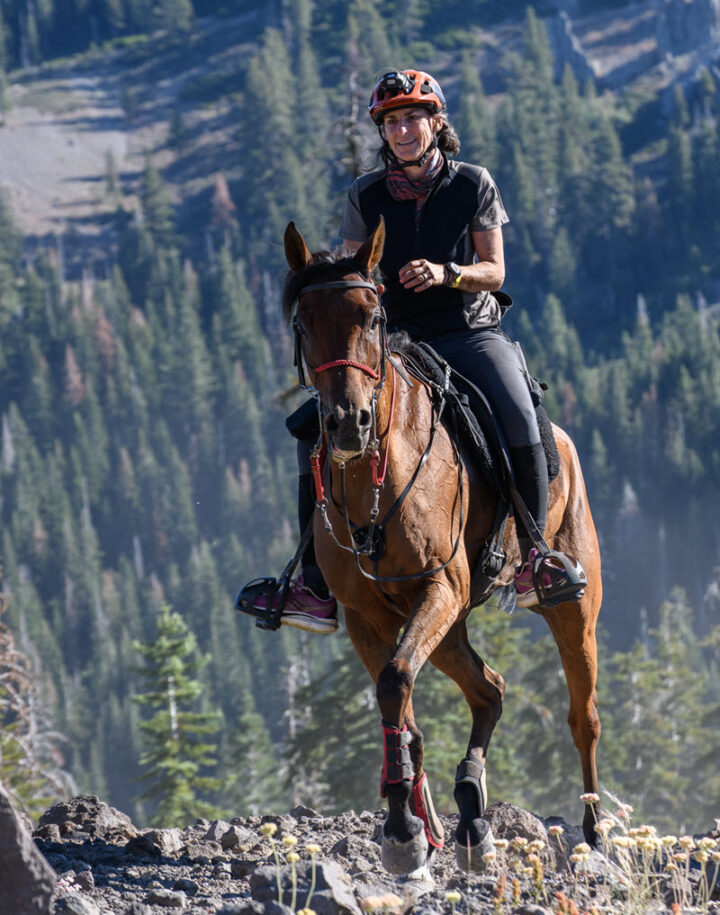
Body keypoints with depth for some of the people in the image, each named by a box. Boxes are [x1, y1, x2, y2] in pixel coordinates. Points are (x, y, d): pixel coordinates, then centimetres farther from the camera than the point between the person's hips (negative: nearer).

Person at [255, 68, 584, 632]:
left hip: (470, 331, -2)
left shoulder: (475, 185, 2)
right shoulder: (366, 196, 5)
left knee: (518, 420, -31)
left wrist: (446, 274, -19)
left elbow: (494, 271, 2)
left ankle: (534, 552, -14)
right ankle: (318, 585, -17)